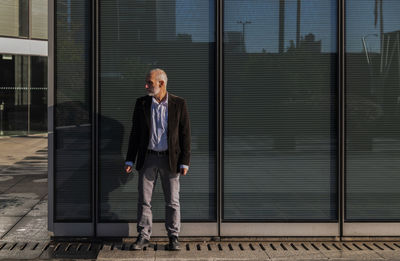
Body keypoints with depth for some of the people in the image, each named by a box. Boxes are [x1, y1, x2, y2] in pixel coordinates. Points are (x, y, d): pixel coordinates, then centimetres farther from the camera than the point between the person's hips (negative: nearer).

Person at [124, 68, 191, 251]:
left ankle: (173, 237, 15)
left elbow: (185, 134, -1)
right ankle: (143, 236, 14)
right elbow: (135, 133, 7)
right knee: (143, 200, 4)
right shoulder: (141, 103, 4)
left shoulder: (179, 104, -2)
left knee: (172, 201, 4)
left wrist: (185, 162, -6)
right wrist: (130, 160, 2)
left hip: (170, 159, -2)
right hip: (148, 158, 2)